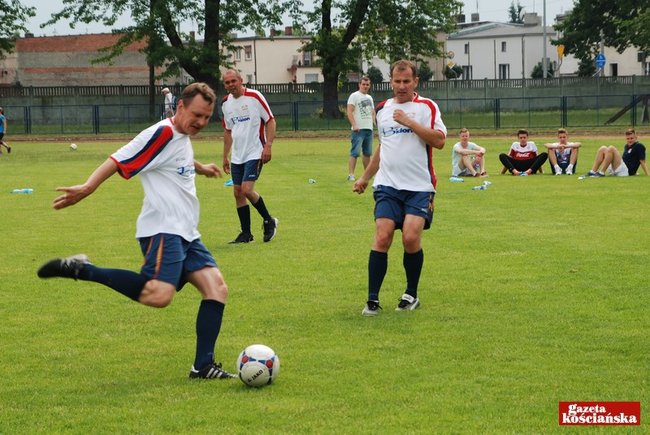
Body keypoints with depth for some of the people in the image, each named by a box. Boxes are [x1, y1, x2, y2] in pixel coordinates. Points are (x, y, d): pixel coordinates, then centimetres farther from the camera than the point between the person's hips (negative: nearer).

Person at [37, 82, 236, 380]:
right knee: (158, 295, -27)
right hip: (162, 230, -9)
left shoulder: (182, 138, 18)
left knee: (217, 288, -2)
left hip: (186, 233, 10)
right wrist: (88, 188, -29)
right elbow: (120, 160, -18)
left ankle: (203, 366, 2)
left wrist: (200, 168, 63)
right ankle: (82, 270, -16)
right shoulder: (162, 133, -11)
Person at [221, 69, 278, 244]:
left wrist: (268, 146, -16)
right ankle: (246, 234, 13)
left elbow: (270, 121, -7)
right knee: (238, 192, 4)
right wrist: (225, 157, 17)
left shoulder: (254, 96, -10)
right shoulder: (226, 103, 8)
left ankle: (269, 221, 5)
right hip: (237, 156, 7)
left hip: (254, 153, -7)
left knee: (247, 189, -17)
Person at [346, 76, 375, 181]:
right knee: (355, 152, -13)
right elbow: (349, 111, -13)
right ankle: (350, 175, -14)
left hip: (369, 129, 8)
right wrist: (354, 125, -23)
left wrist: (373, 121, 11)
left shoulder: (369, 98, 19)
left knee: (367, 153, 13)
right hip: (358, 129, -8)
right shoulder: (354, 96, -5)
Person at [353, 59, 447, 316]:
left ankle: (411, 295, 6)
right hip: (387, 186, 3)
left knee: (411, 237, -15)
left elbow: (439, 141, -13)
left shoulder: (426, 107, 0)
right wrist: (365, 177, 30)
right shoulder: (382, 109, 14)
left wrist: (410, 122, -17)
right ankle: (372, 299, -7)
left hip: (419, 187, -3)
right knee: (382, 237, -11)